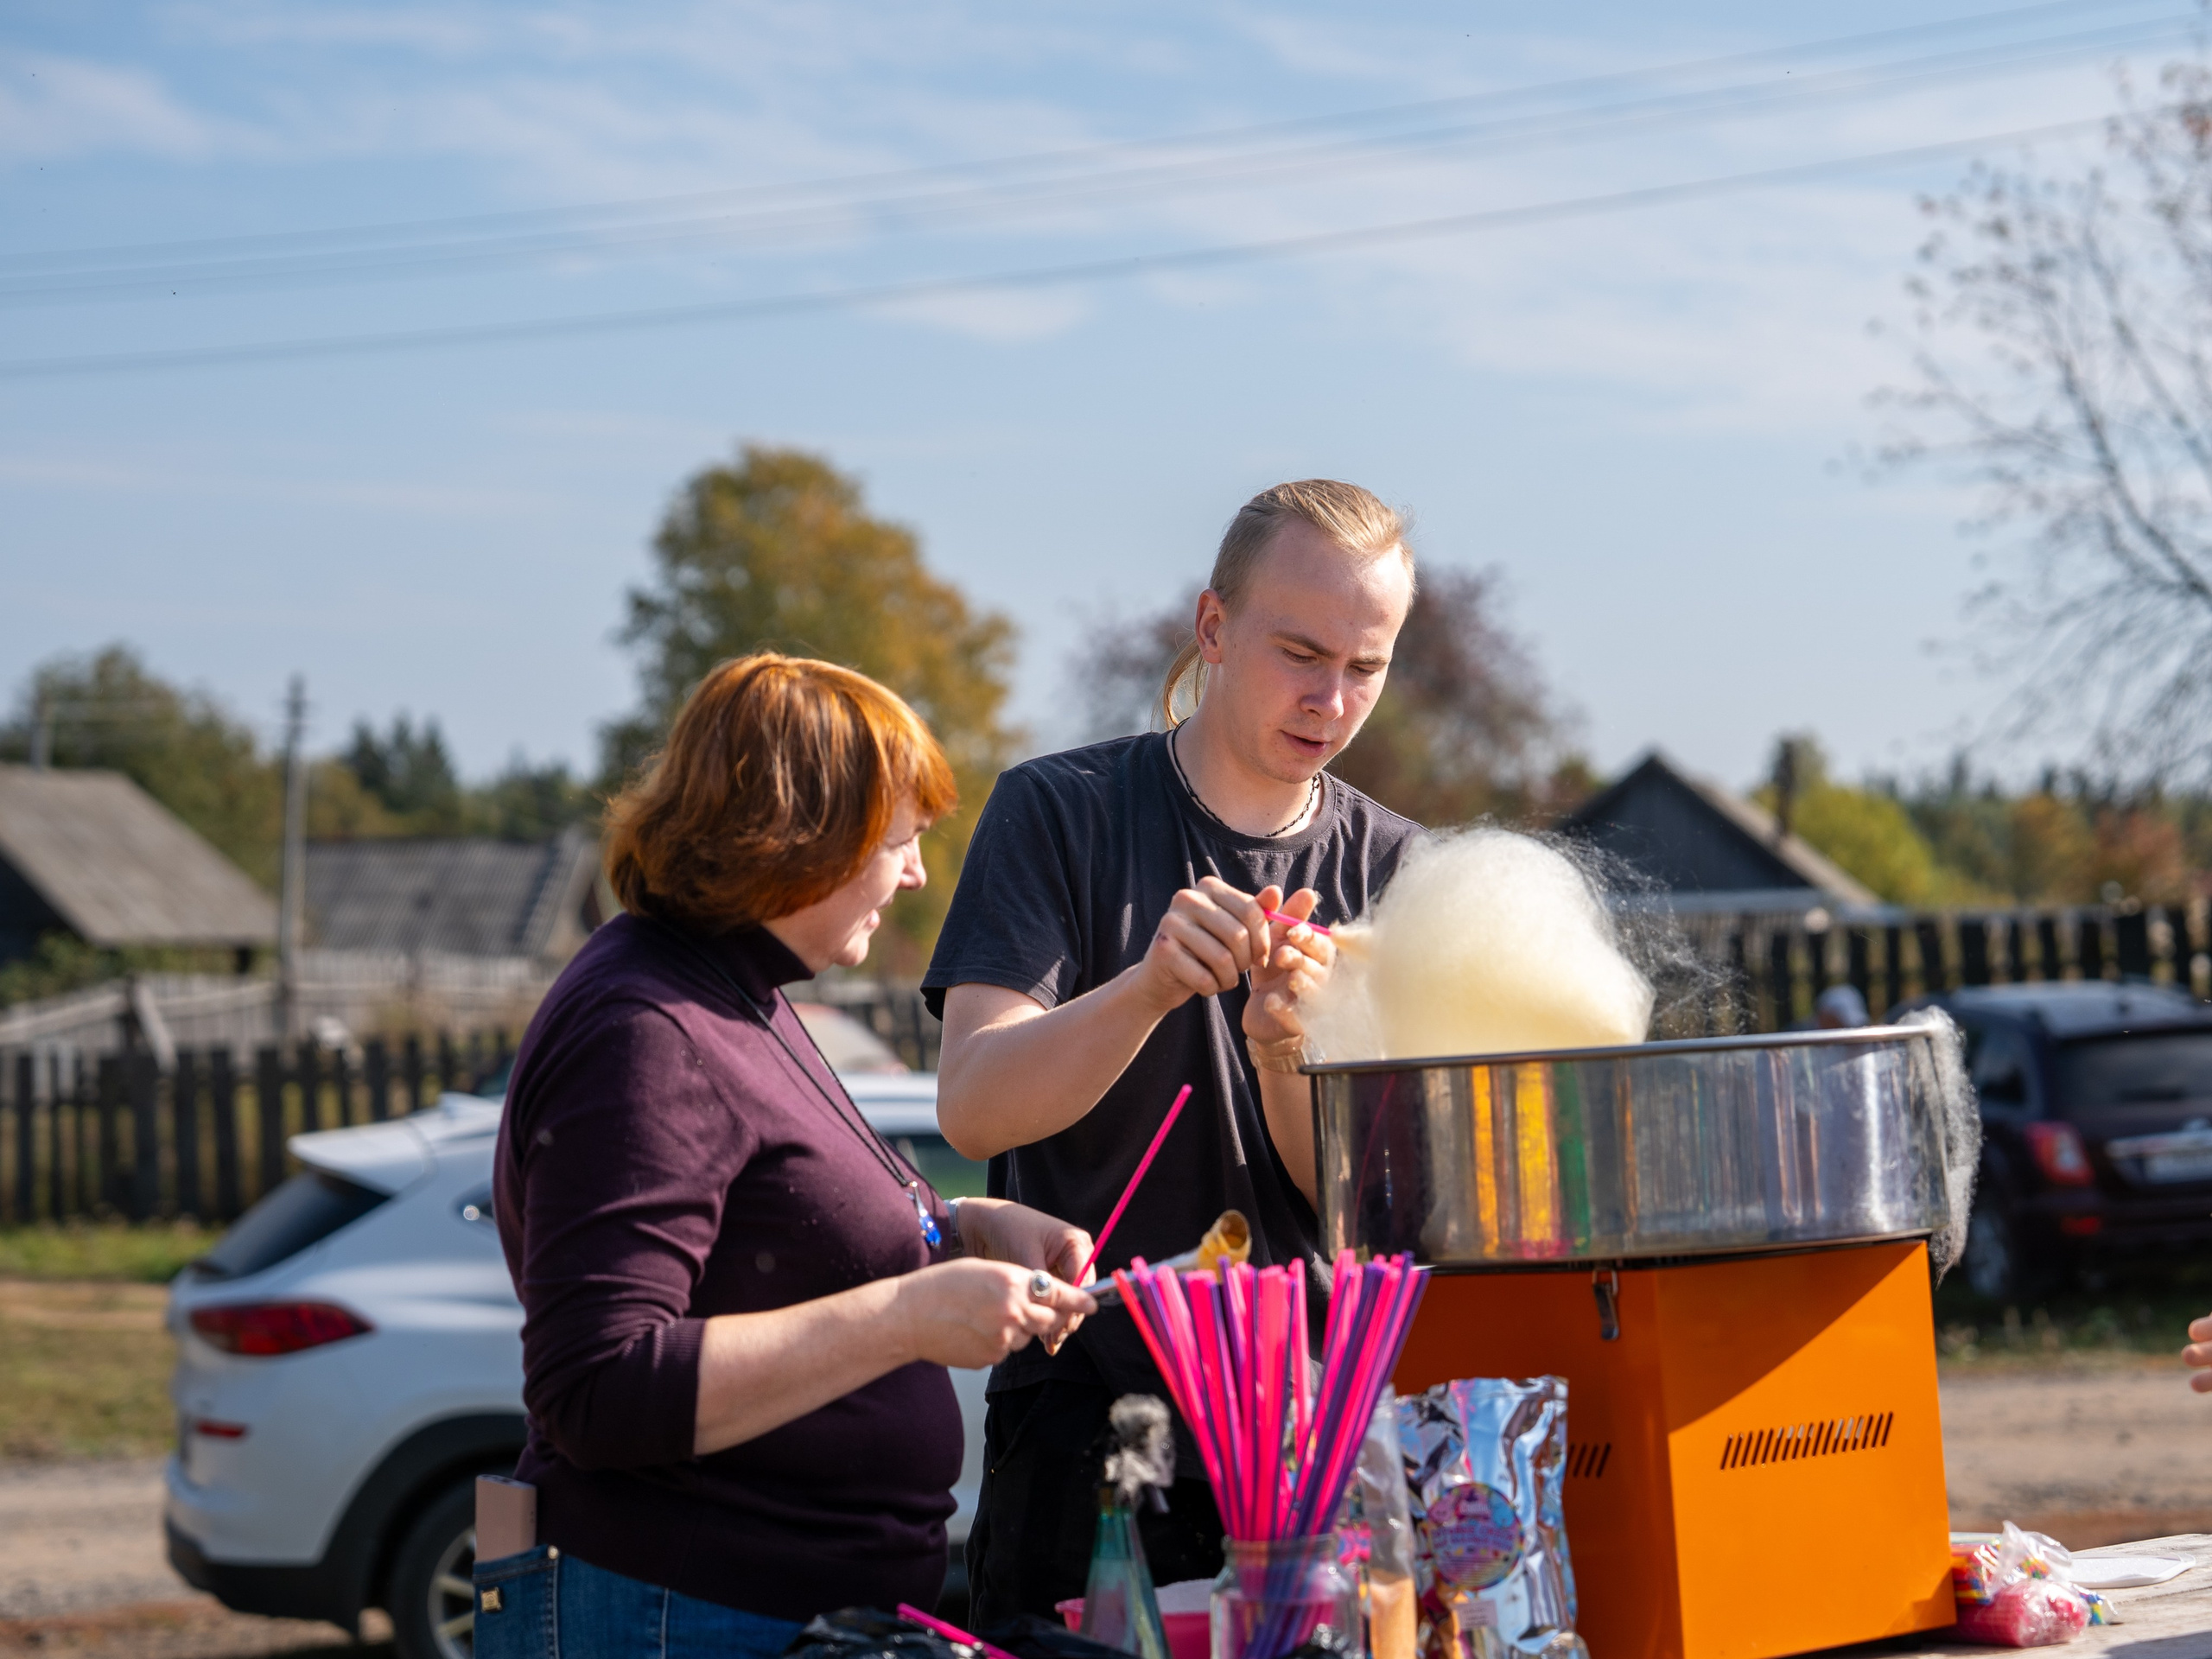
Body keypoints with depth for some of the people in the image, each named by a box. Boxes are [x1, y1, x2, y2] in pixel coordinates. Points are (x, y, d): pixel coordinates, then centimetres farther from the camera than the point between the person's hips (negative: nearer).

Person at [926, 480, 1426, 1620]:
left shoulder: (1390, 868, 7)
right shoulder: (1062, 811, -2)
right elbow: (972, 1110, -15)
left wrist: (1282, 1046, -21)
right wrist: (1151, 987, -30)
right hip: (1093, 1411, -2)